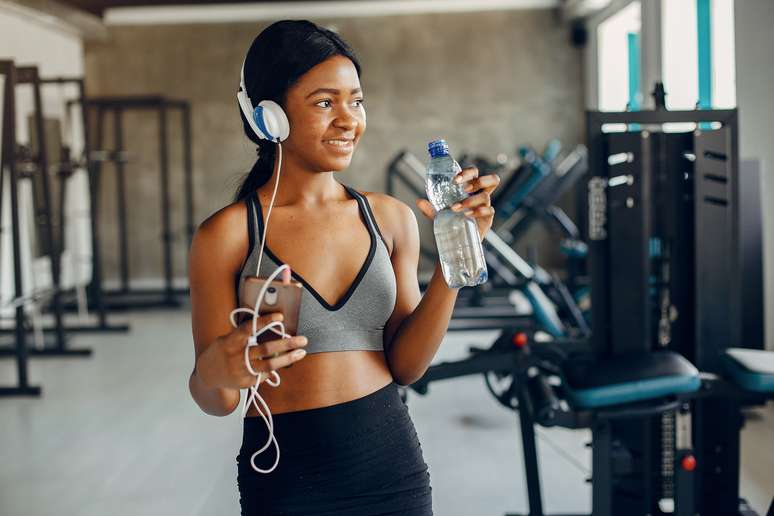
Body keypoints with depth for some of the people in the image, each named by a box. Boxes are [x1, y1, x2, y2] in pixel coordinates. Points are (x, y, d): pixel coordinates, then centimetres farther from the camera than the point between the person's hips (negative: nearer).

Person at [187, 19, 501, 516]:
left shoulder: (391, 218, 0)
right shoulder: (227, 235, -10)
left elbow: (404, 365, -2)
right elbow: (216, 401, -5)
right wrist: (216, 370, -27)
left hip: (393, 462, 3)